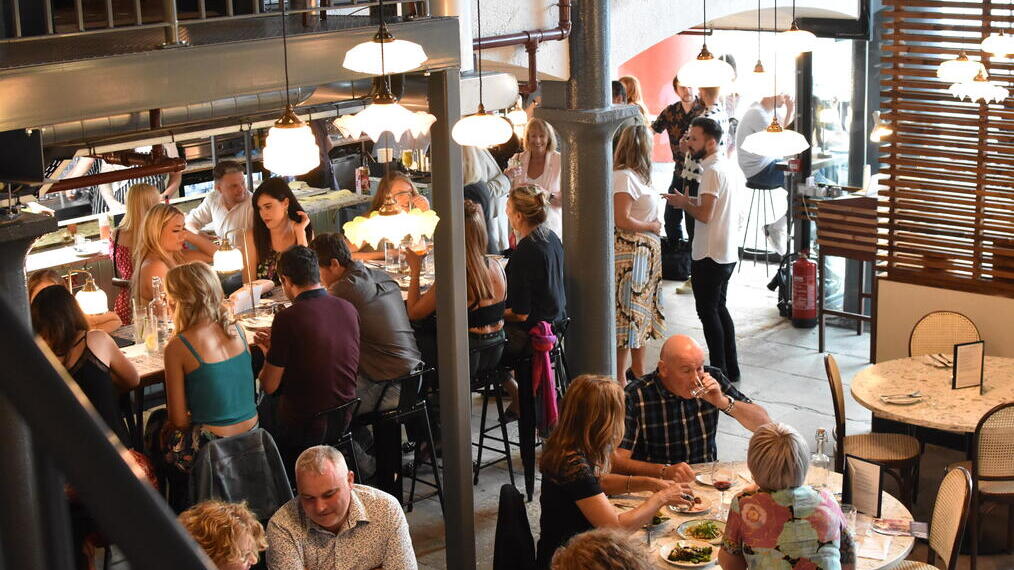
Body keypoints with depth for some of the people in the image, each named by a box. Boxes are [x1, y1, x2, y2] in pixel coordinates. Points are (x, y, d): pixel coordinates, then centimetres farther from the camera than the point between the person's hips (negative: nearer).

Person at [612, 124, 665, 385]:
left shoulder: (636, 176, 12)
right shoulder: (624, 177, -18)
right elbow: (622, 220, -23)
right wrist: (652, 226, -11)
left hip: (644, 253, 10)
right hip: (630, 253, -10)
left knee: (640, 314, 17)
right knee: (627, 315, -6)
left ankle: (638, 370, 28)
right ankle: (620, 379, -1)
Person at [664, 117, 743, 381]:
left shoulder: (712, 171, -18)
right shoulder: (726, 167, 12)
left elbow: (705, 214, -24)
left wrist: (684, 203, -8)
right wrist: (689, 202, 10)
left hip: (709, 255, -10)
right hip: (727, 253, 10)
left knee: (708, 311, -1)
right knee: (719, 309, 17)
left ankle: (719, 371, 4)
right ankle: (731, 369, 22)